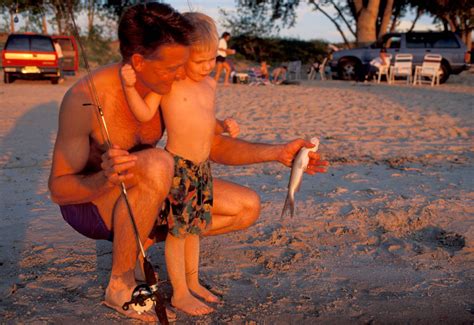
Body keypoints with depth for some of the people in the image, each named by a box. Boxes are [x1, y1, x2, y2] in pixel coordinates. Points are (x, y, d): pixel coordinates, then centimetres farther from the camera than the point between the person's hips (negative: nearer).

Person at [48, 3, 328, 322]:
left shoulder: (169, 87, -11)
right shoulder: (84, 98, -28)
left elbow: (211, 144, 0)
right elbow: (58, 189, -22)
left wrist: (278, 152, -13)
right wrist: (105, 179, -44)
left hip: (140, 197, 6)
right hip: (88, 201, -6)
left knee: (247, 207, -2)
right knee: (157, 164, -40)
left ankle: (144, 239, 7)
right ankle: (120, 284, -19)